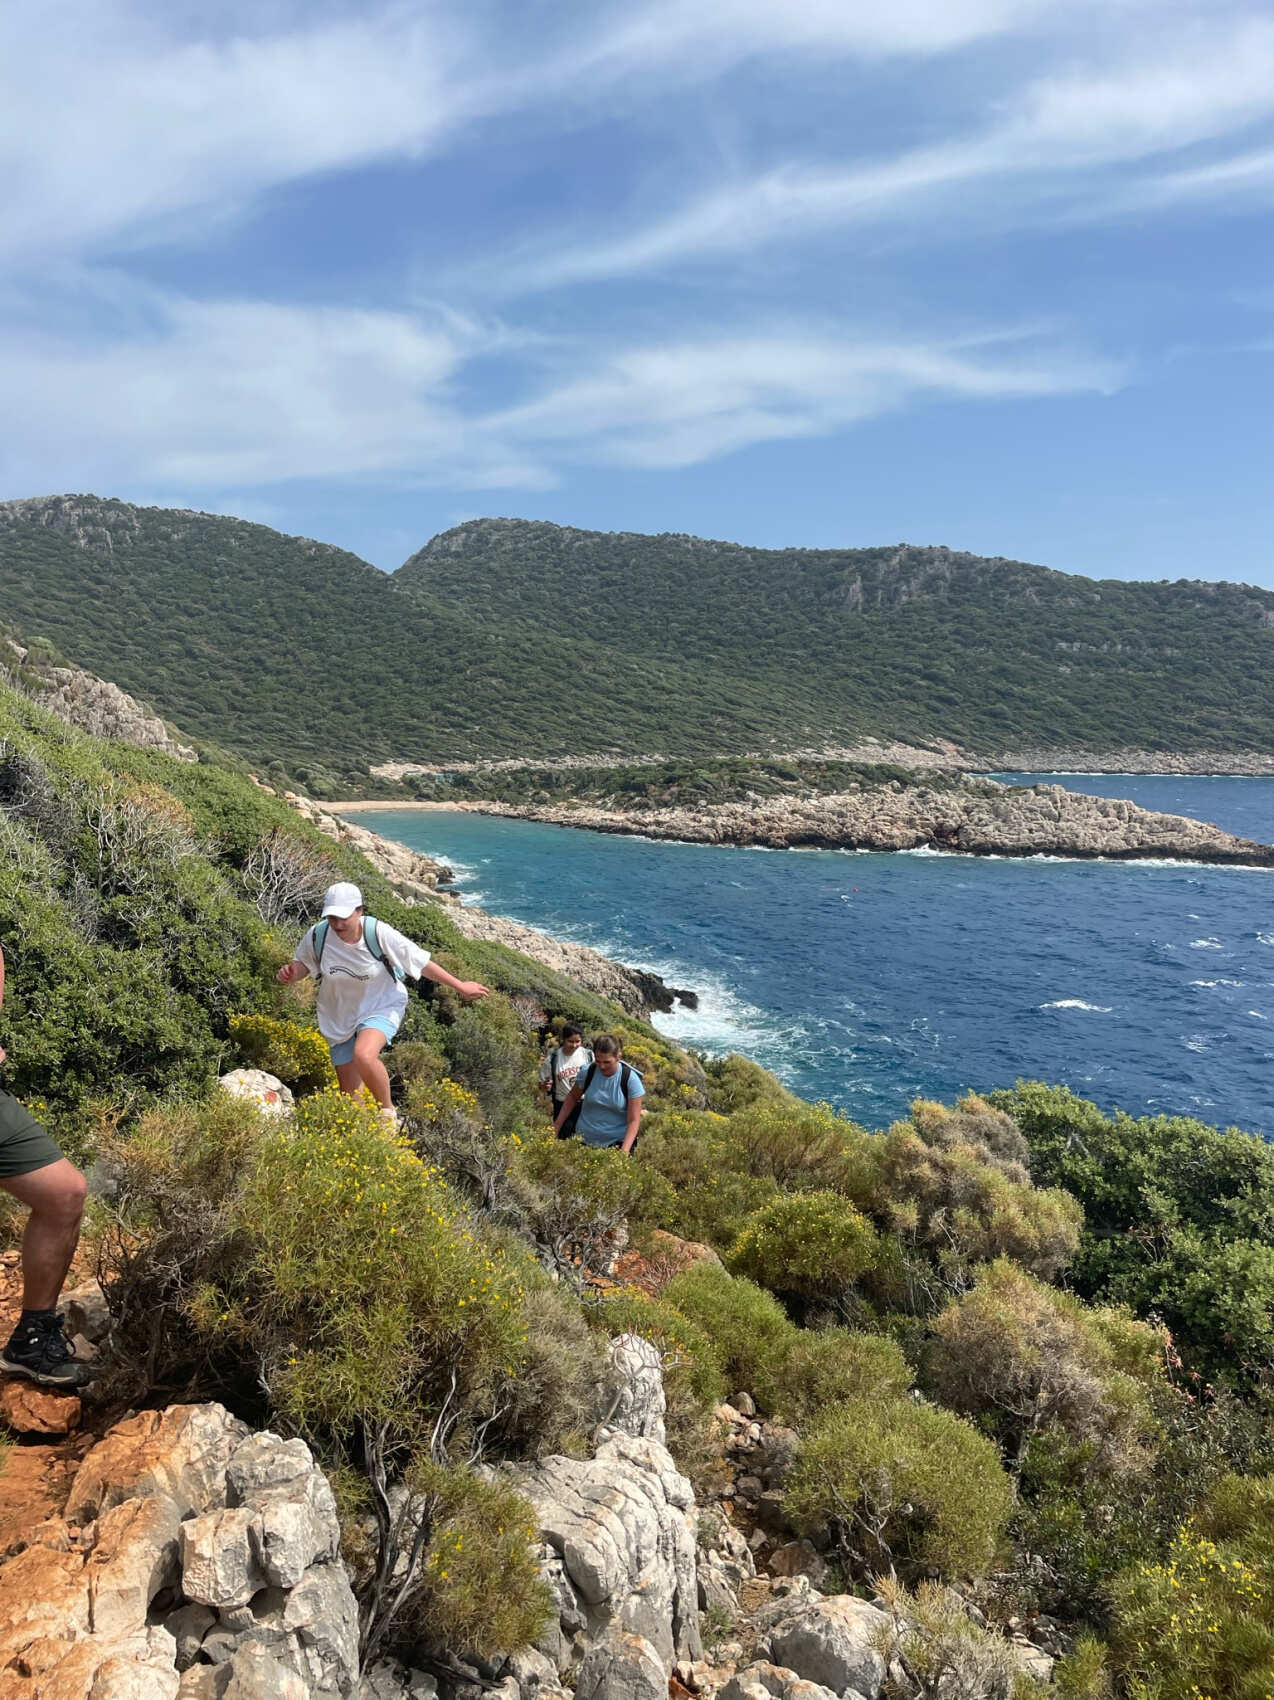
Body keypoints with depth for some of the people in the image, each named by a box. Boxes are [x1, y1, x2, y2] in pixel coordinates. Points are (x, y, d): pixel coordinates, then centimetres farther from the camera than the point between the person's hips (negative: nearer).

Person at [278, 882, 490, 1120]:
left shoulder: (379, 933, -22)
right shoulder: (317, 936, -16)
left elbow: (421, 963, -12)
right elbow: (303, 964, 6)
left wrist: (460, 986, -5)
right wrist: (289, 973, -18)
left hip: (382, 1006, -3)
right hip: (340, 1017, 3)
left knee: (364, 1055, -35)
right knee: (351, 1100, 4)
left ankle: (388, 1112, -11)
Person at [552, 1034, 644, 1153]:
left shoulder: (630, 1079, -14)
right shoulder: (587, 1072, -8)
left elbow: (634, 1120, -13)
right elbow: (572, 1097, 10)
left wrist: (625, 1150, -25)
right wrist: (556, 1127, 9)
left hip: (618, 1142, -2)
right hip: (585, 1141, 2)